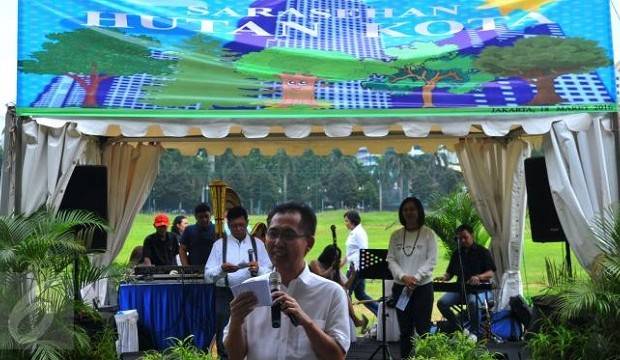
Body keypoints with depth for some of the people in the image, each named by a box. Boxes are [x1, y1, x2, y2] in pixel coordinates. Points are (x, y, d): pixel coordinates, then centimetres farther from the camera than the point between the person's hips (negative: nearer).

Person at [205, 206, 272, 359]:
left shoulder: (257, 243, 7)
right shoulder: (219, 244, 4)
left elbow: (269, 272, 0)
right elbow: (208, 276, -3)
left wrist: (257, 269, -21)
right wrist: (221, 269, -23)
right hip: (226, 296, 0)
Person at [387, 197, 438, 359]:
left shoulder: (428, 233, -2)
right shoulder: (396, 235, 6)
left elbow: (431, 260, -7)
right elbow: (391, 260, 2)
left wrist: (415, 278, -17)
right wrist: (403, 277, -14)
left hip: (423, 287, -3)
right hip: (400, 287, 3)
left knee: (422, 329, 0)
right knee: (405, 329, 9)